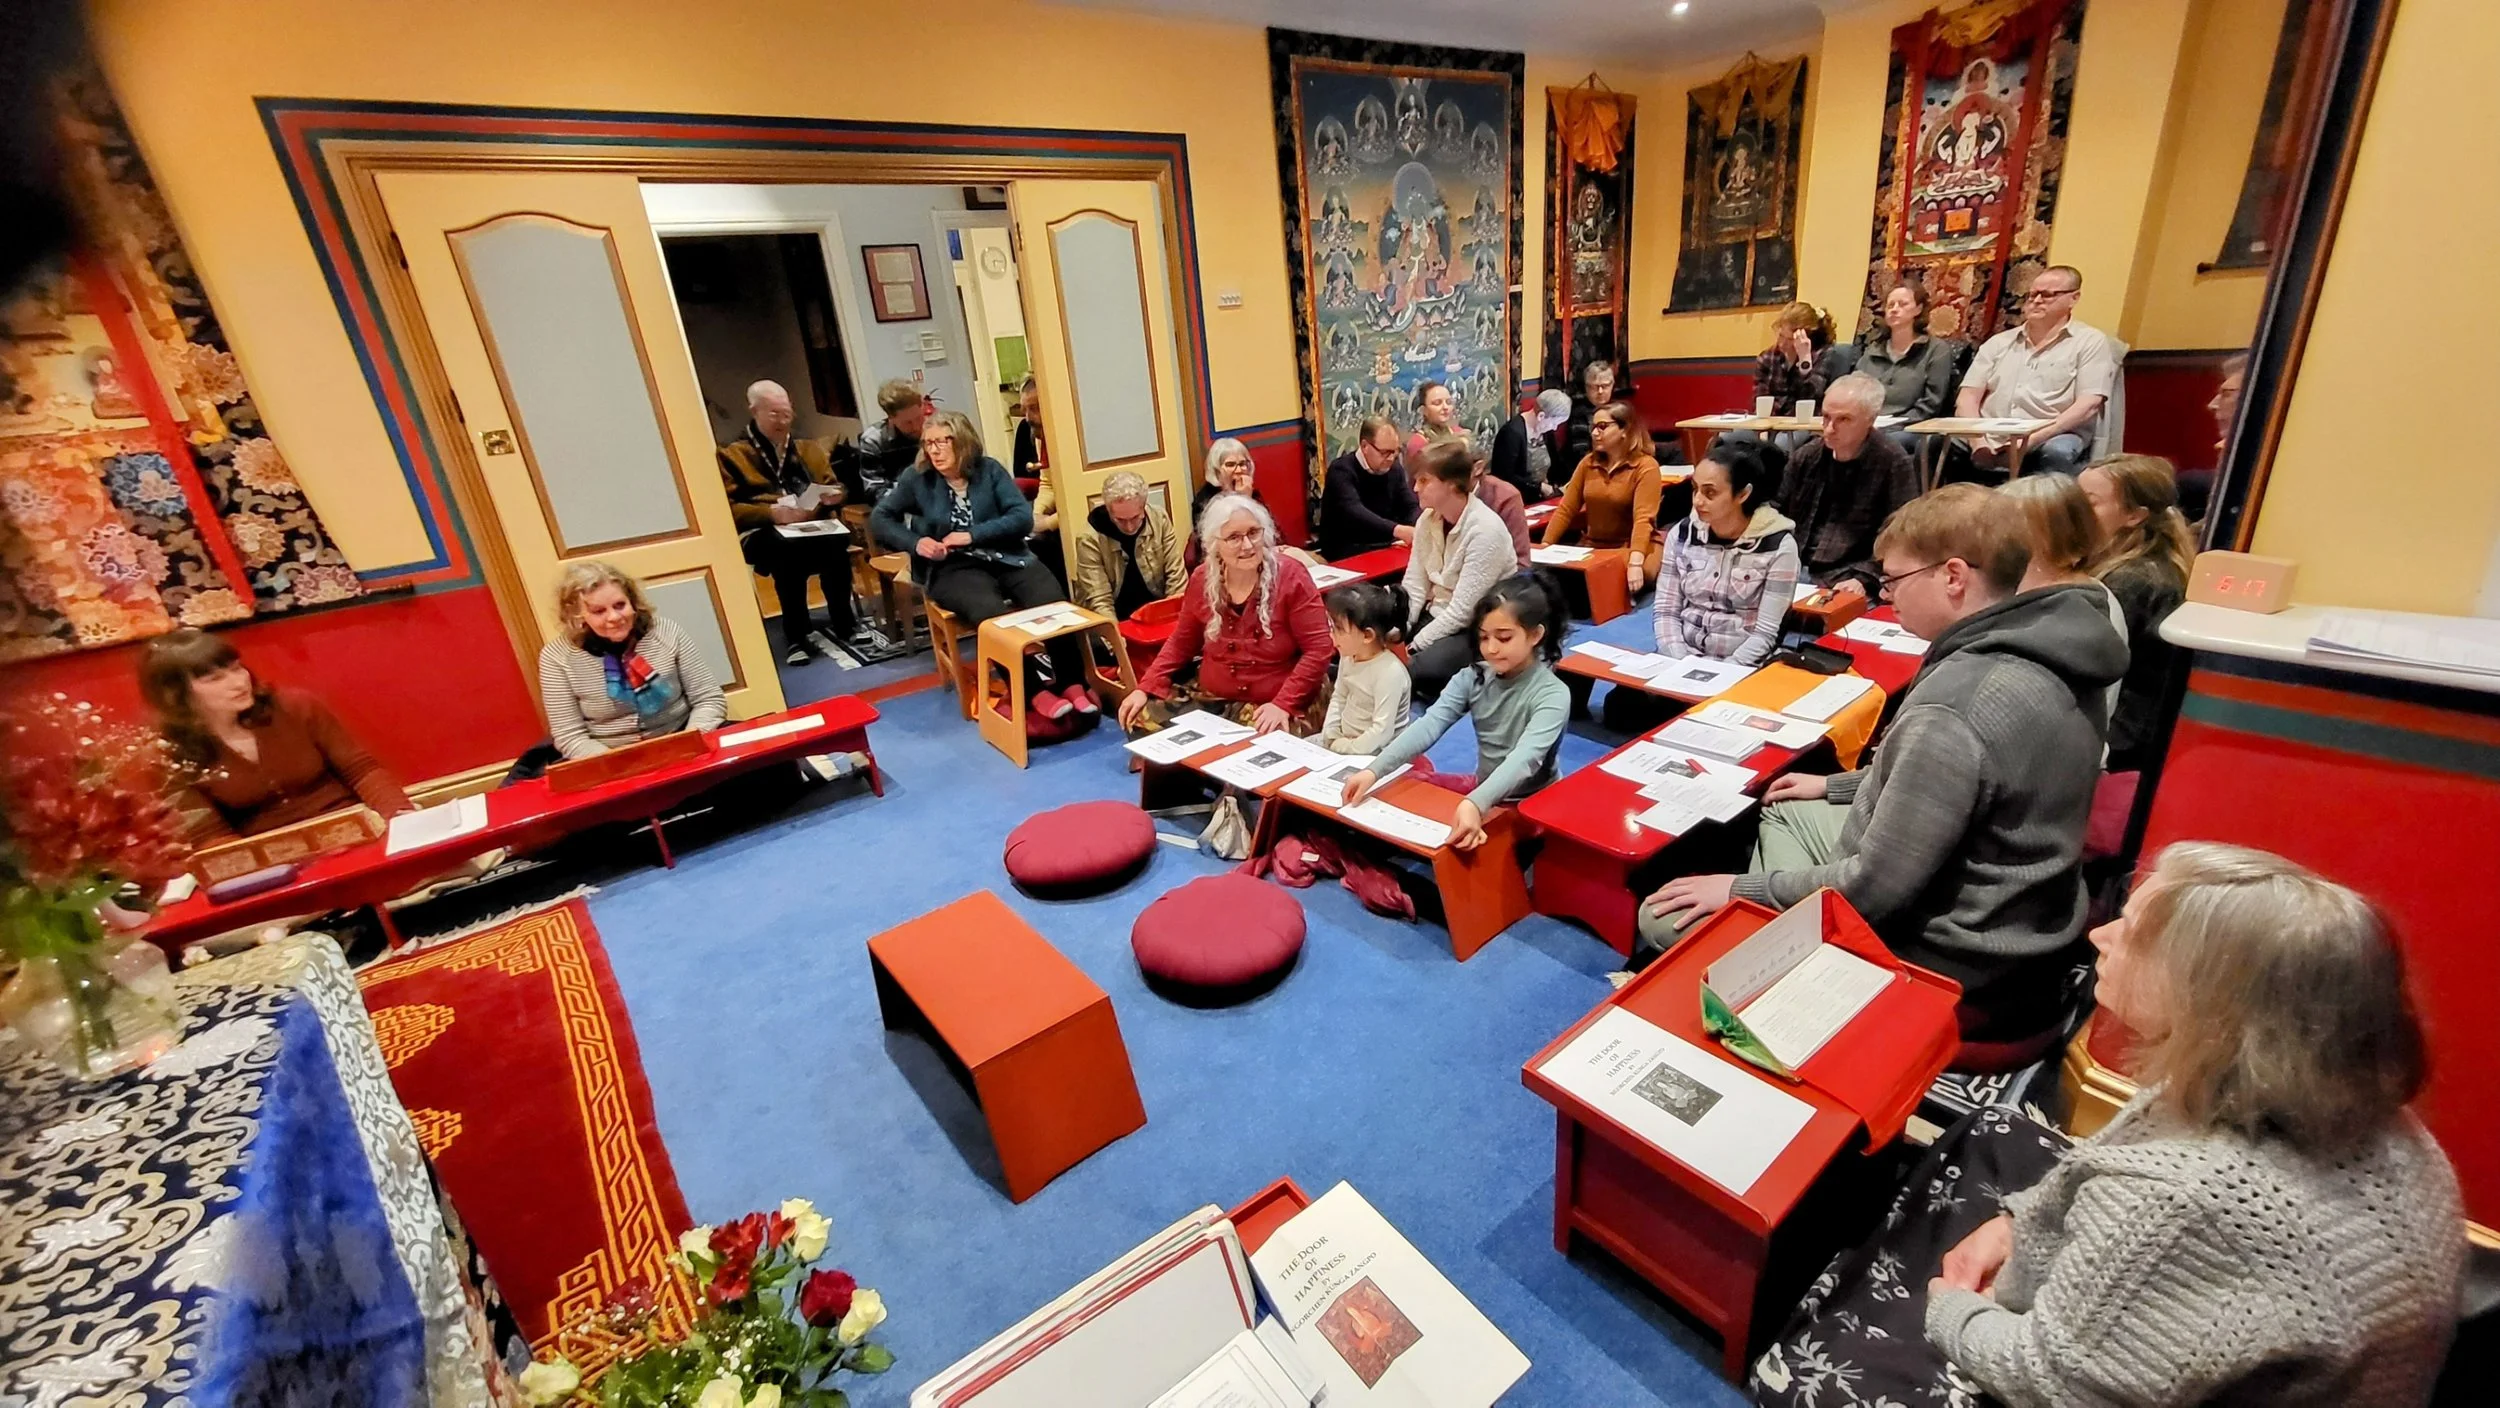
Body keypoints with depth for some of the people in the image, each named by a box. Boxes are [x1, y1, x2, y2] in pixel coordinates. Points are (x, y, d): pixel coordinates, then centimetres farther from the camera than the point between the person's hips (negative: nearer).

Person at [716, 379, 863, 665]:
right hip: (763, 534, -3)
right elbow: (726, 509, -1)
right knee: (787, 549, -39)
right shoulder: (732, 455, 10)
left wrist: (833, 496, -2)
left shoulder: (808, 449, 24)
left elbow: (836, 487, 24)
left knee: (837, 542, -34)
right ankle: (796, 635, -27)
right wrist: (772, 513, -17)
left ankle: (843, 623, -19)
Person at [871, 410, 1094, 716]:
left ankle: (1072, 684, -20)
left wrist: (972, 535, -11)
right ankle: (1034, 691, -26)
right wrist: (914, 542, -7)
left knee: (1052, 602, -28)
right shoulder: (918, 478, 8)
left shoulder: (989, 469, 7)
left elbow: (1023, 517, -2)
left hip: (1005, 557, 2)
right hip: (951, 568, -2)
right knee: (992, 614, -35)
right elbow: (878, 519, 12)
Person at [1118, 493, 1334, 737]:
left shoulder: (1289, 576, -13)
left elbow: (1318, 649, -14)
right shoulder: (1202, 579, 0)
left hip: (1273, 704, -5)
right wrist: (1145, 688, 1)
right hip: (1209, 696, 5)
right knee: (1141, 721, -6)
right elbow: (1182, 641, 11)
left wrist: (1283, 704, -23)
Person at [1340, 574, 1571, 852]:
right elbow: (1429, 724, -18)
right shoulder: (1473, 678, -5)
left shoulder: (1553, 695, -19)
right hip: (1484, 788, 6)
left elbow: (1524, 759, -36)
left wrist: (1476, 804, -55)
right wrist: (1374, 770, -34)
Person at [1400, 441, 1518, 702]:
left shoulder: (1485, 530, -22)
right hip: (1437, 616, 6)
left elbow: (1463, 610, -23)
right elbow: (1413, 588, -1)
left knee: (1421, 668, -32)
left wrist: (1414, 646, -21)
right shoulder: (1427, 520, 0)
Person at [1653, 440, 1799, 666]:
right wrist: (1680, 664, -11)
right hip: (1684, 659, 3)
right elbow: (1666, 611, 2)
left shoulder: (1778, 546, -7)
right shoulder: (1681, 534, 3)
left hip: (1741, 668, -2)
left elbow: (1765, 634, -8)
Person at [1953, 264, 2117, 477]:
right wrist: (1978, 440, -11)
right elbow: (1968, 396, 9)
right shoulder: (1999, 342, 20)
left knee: (2057, 452, -38)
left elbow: (2088, 405, -4)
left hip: (2051, 438, -3)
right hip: (1992, 440, 3)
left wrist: (2035, 438, -19)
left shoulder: (2090, 342, 10)